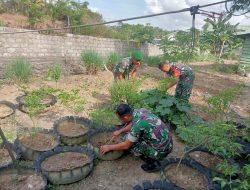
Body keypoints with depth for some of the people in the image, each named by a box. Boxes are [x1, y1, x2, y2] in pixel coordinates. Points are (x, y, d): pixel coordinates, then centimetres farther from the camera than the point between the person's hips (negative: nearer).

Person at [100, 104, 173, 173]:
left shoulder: (138, 124, -26)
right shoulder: (140, 111, -3)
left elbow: (126, 145, -14)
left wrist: (109, 147, 0)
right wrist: (120, 131, 24)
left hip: (161, 151, -8)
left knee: (130, 143, -5)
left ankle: (153, 164, 4)